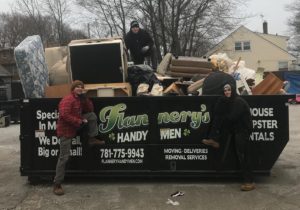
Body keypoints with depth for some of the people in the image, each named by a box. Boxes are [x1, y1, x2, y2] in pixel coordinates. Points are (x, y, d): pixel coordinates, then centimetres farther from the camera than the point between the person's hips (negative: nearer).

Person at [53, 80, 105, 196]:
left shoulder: (80, 99, 10)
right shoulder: (68, 100, -18)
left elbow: (90, 110, 11)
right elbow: (64, 115, -29)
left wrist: (84, 98, -4)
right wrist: (80, 121, -24)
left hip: (75, 127, 8)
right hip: (66, 130, -8)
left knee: (92, 115, 1)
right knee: (64, 157, -10)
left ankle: (92, 139, 6)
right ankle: (57, 184, -4)